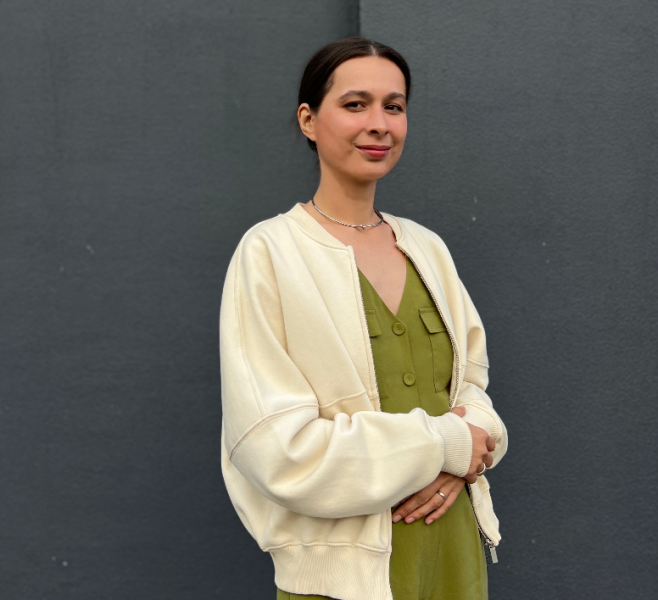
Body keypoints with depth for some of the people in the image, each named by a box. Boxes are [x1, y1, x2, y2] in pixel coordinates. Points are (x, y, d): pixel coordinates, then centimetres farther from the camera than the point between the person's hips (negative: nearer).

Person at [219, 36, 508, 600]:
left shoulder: (427, 247, 5)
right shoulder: (269, 253, -12)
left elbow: (473, 376, 10)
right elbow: (279, 449, -18)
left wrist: (467, 457, -11)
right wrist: (444, 445, -14)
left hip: (453, 546, 5)